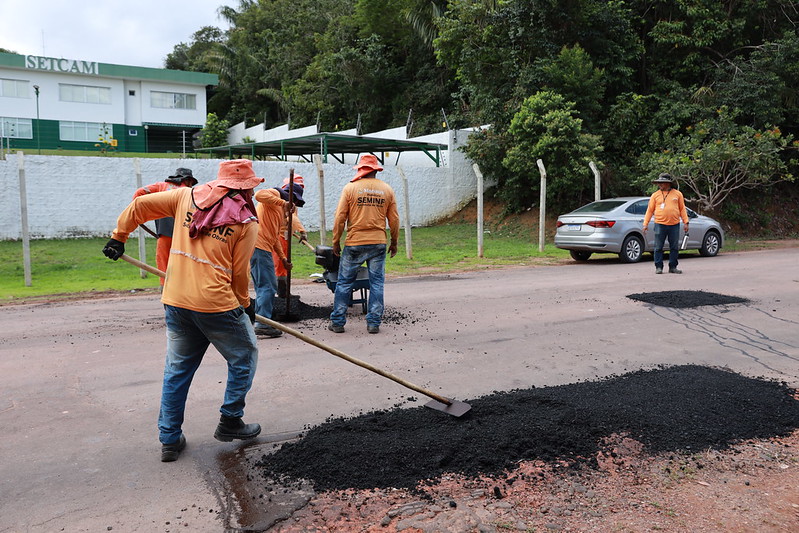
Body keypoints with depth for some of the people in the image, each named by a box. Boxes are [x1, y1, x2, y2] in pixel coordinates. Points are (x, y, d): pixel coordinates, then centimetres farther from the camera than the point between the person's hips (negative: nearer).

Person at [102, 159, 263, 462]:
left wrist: (118, 237, 20)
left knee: (178, 368, 18)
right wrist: (245, 304, 13)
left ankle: (169, 439, 23)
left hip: (176, 301, 5)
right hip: (216, 304, -5)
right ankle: (230, 422, 22)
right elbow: (240, 273, -3)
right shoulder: (246, 221, -4)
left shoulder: (187, 196, 8)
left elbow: (139, 205, 7)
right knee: (244, 358, 17)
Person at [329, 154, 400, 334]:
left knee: (344, 282, 8)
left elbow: (340, 218, -4)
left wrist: (336, 242, 5)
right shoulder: (387, 189, 5)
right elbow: (394, 219, 7)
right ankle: (374, 323, 10)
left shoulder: (350, 188, -3)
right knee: (376, 283, 9)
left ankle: (338, 322, 12)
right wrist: (394, 242, 18)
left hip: (354, 244, -2)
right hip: (378, 244, 2)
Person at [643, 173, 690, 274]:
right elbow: (649, 210, 6)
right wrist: (645, 224, 0)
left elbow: (682, 209, 11)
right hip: (660, 224, -1)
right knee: (658, 247, -1)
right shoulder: (655, 195, 6)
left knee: (674, 247, 6)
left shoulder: (677, 194, 8)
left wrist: (686, 222, 4)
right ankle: (658, 267, 7)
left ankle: (673, 267, 15)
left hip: (674, 225, 1)